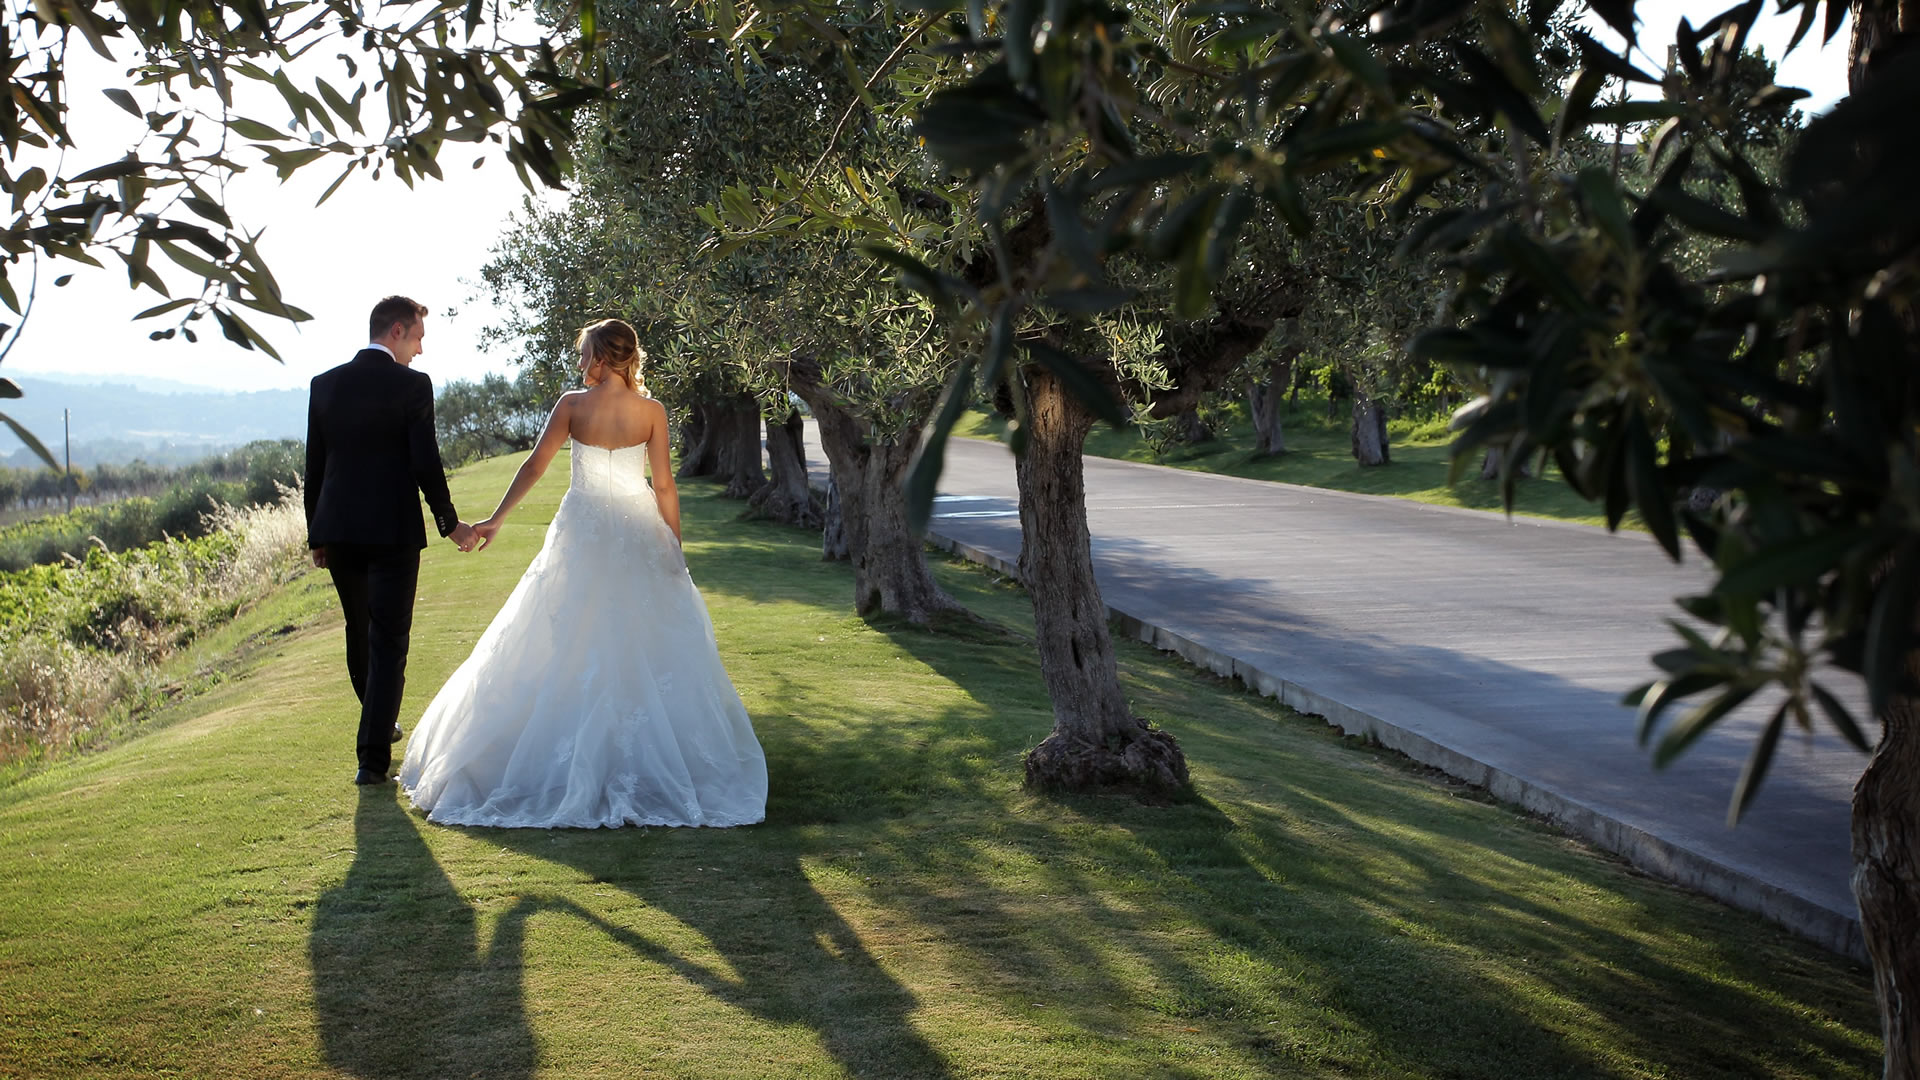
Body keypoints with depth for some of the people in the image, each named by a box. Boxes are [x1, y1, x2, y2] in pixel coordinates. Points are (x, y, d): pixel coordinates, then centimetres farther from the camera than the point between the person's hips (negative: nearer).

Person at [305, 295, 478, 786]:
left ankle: (381, 724, 40)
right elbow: (426, 463, -12)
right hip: (392, 531, -5)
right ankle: (372, 756, -5)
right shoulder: (411, 385, -9)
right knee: (388, 641, -1)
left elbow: (314, 465, 8)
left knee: (359, 631, 21)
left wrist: (317, 535, 15)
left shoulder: (325, 384, 6)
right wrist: (450, 524, 1)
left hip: (337, 531, 5)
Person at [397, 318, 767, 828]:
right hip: (637, 534, 1)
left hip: (582, 532, 0)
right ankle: (645, 762, 10)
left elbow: (534, 466, -7)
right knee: (645, 649, 7)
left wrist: (497, 519, 1)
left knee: (571, 648, 8)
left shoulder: (572, 405, -6)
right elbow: (664, 486, -5)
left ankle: (569, 764, 11)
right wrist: (675, 547, 3)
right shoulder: (651, 411, -5)